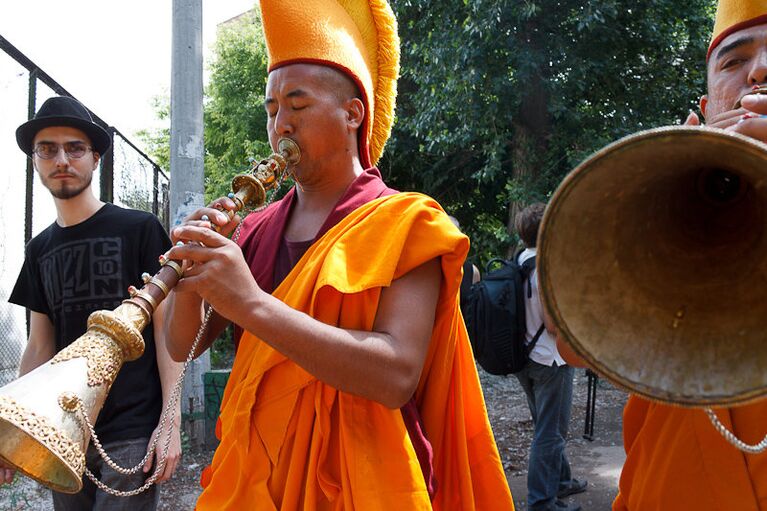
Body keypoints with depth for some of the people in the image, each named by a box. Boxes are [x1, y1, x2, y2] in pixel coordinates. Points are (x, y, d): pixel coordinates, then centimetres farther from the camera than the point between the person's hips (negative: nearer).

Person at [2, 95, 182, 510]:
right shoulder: (40, 249, 11)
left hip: (132, 433, -5)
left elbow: (165, 328, -7)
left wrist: (171, 420, -13)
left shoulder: (139, 229, -5)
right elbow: (39, 347, 14)